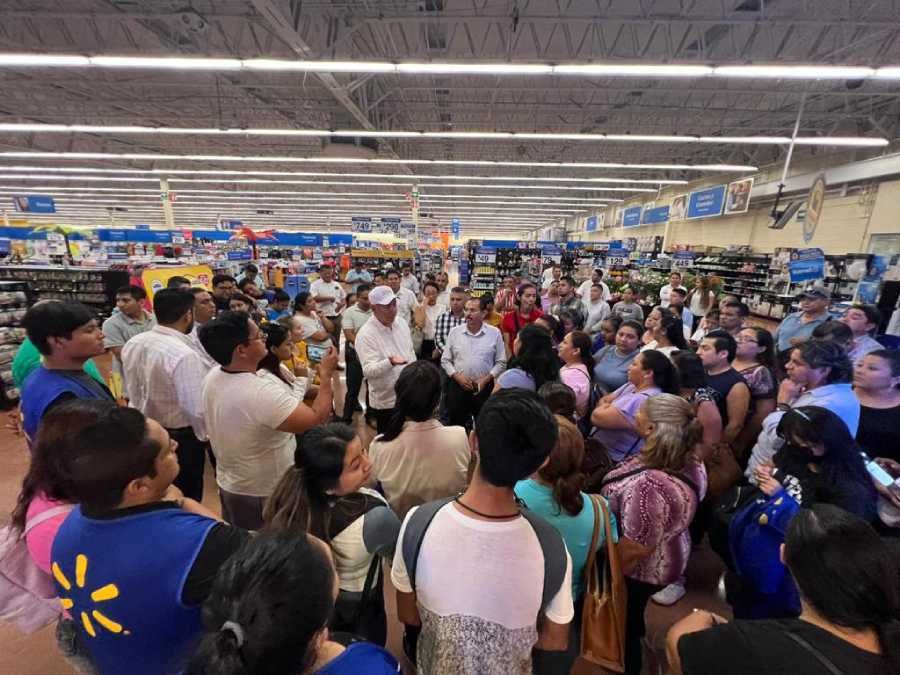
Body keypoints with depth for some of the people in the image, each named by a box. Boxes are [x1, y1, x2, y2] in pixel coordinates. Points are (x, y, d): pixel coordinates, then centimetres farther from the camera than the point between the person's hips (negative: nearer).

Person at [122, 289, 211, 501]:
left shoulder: (133, 343, -5)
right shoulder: (184, 354, -30)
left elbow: (133, 392, 7)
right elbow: (196, 409, -27)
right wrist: (204, 435, -8)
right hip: (180, 437, -8)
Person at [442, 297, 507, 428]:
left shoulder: (494, 333, -1)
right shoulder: (455, 332, 2)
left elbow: (501, 363, 0)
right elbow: (445, 360, 5)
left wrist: (486, 379, -11)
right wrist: (457, 376, -9)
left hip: (484, 388, -1)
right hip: (458, 386, 1)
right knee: (456, 425, 11)